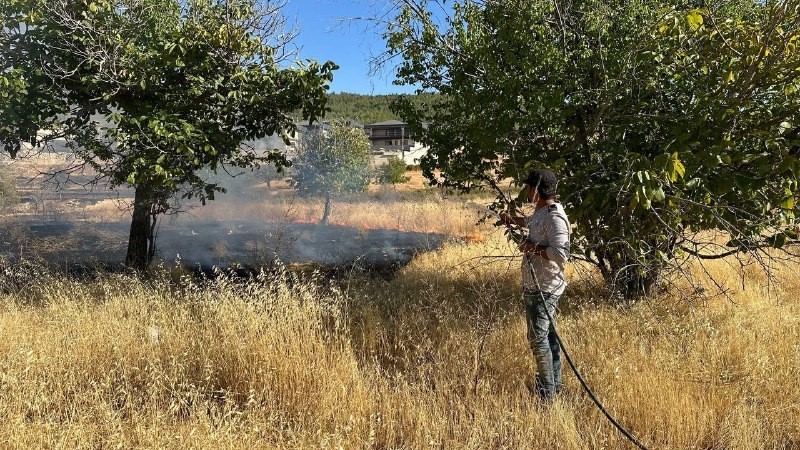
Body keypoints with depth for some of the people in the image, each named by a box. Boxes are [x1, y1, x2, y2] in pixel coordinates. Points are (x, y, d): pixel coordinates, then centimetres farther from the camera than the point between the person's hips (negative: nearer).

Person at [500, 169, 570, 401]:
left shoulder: (555, 218, -21)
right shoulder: (541, 212, 10)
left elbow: (561, 253, -32)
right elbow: (530, 222, 35)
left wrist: (533, 247, -22)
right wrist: (513, 218, 20)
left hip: (544, 289, -10)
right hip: (534, 286, 10)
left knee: (538, 338, -4)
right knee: (548, 335, 20)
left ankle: (547, 392, 9)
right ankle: (555, 383, 34)